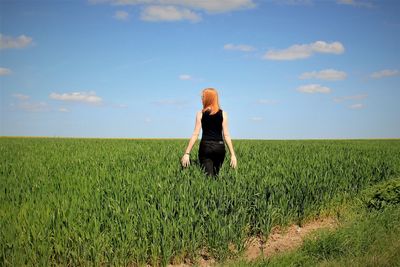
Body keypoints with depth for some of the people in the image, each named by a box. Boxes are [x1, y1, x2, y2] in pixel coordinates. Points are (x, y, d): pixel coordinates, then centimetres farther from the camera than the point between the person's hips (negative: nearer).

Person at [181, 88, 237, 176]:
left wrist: (187, 153, -2)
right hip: (219, 147, 2)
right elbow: (226, 135, -1)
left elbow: (195, 134, -4)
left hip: (205, 146, -2)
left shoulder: (200, 114, 0)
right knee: (216, 175, 16)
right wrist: (232, 154, 1)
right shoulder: (223, 114, 3)